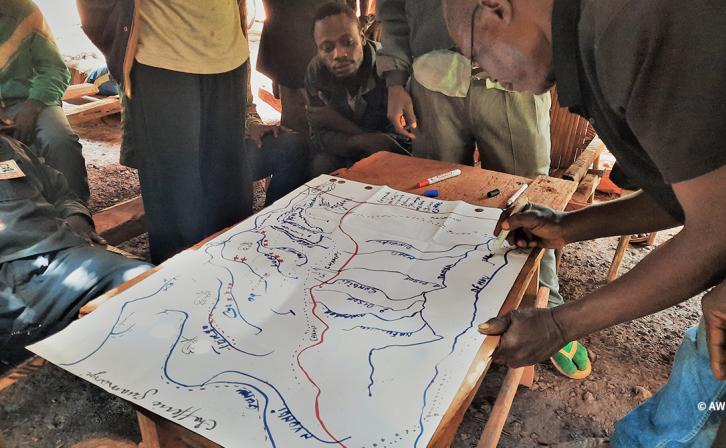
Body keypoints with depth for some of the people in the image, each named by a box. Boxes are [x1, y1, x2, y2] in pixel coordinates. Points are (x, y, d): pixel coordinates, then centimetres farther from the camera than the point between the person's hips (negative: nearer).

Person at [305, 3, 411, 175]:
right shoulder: (315, 71, -13)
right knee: (322, 163, -26)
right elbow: (319, 136, -14)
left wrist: (338, 122, -22)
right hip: (343, 153, 3)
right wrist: (362, 141, -35)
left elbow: (399, 136, -23)